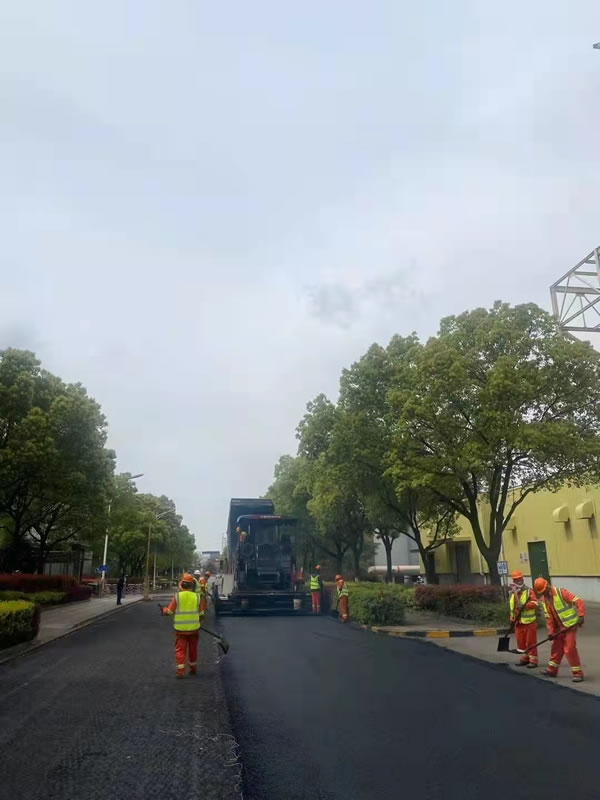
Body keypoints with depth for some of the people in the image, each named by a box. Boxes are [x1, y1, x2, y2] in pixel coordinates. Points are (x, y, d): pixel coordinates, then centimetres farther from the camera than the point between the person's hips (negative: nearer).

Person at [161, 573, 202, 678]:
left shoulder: (177, 596, -11)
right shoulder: (196, 596, -4)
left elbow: (170, 611, -5)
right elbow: (199, 612, 4)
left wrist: (164, 610, 16)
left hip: (180, 629, -2)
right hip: (193, 628, 2)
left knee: (180, 650, 5)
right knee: (193, 649, 17)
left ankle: (180, 671, 0)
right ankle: (193, 668, 29)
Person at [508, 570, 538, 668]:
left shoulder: (529, 591, -6)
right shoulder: (512, 593, 12)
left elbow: (535, 603, -17)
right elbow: (511, 607, 19)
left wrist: (525, 606, -26)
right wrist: (512, 619, 17)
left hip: (529, 621, -6)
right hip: (518, 622, 6)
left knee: (530, 642, -1)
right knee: (521, 641, 11)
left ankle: (533, 660, 7)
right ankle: (524, 658, 24)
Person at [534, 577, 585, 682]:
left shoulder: (561, 592, -19)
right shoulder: (544, 599, 4)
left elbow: (578, 601, -22)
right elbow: (548, 617, 7)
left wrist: (581, 616, -30)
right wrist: (550, 631, 1)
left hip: (570, 625, -7)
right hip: (559, 628, 7)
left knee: (570, 649, -8)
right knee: (556, 648, 15)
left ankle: (578, 673, 4)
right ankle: (552, 670, 28)